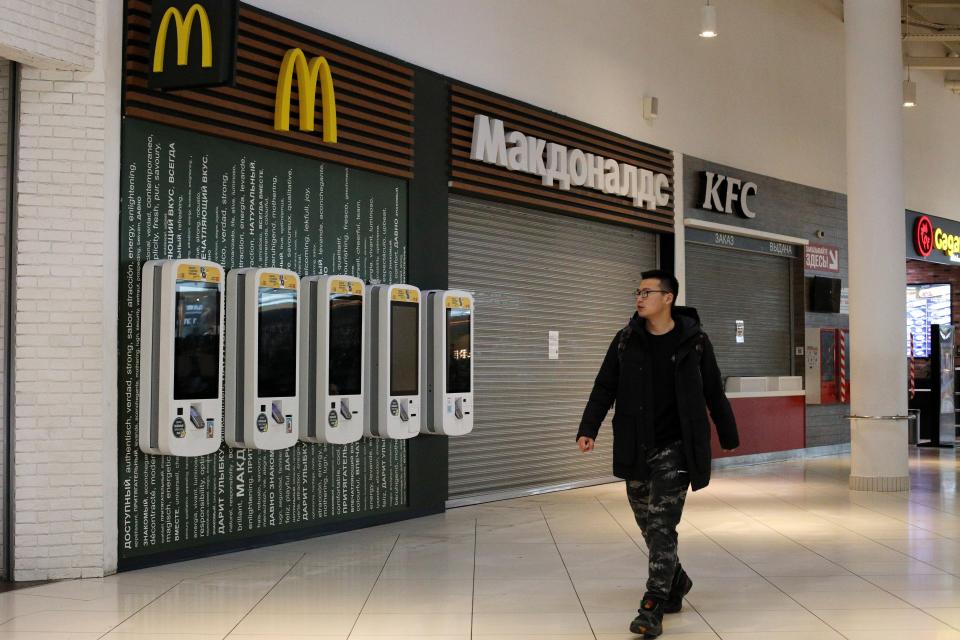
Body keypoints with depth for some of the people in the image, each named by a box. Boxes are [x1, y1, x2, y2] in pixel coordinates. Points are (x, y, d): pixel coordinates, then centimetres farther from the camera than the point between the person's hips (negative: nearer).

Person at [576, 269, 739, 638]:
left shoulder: (694, 341, -3)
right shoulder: (626, 340, 2)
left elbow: (714, 393, 6)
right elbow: (605, 388, 2)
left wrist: (728, 436, 14)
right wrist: (589, 429, -10)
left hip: (675, 448, -3)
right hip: (636, 448, 4)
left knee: (662, 526, -10)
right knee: (648, 524, 13)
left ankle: (653, 609, -6)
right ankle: (676, 582, 36)